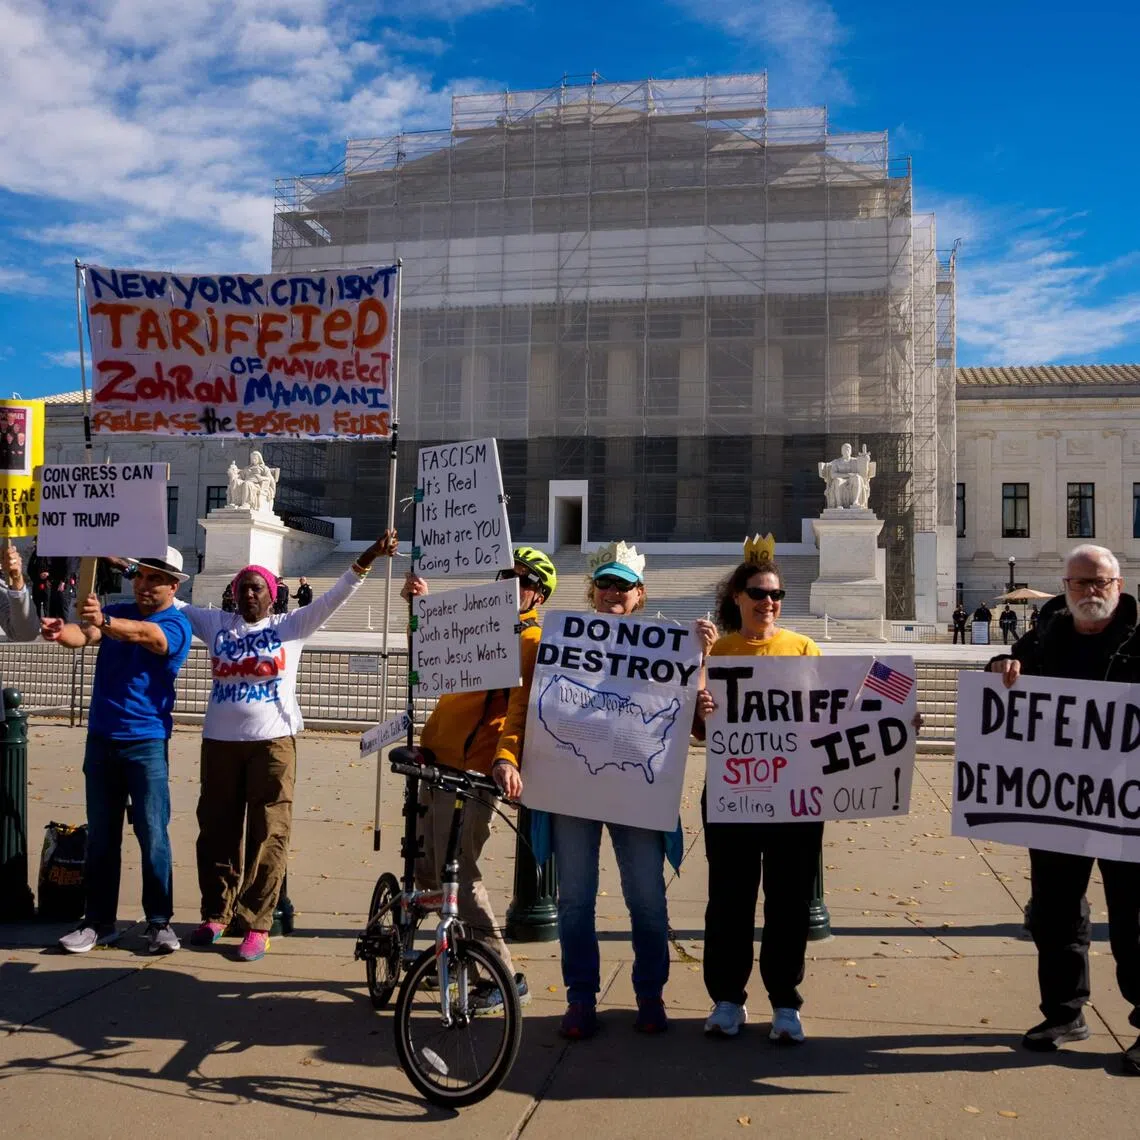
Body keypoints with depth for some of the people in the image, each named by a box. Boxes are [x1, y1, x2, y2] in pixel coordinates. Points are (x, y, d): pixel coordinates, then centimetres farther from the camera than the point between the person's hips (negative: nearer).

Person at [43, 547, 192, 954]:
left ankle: (159, 922, 8)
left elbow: (142, 634, -31)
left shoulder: (175, 625, -9)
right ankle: (99, 921, 18)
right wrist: (61, 632, -38)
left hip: (147, 743, -5)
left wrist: (103, 621, -51)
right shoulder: (117, 612, 7)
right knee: (101, 835, 10)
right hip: (101, 738, 5)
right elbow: (86, 634, -14)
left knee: (153, 835, -1)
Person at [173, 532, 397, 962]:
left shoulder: (290, 626, 4)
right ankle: (215, 914, 26)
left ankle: (257, 925, 5)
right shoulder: (216, 624, 10)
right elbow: (173, 603, 14)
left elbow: (333, 598, -3)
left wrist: (365, 560, -14)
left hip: (273, 741, -3)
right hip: (220, 741, 3)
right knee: (216, 831, 10)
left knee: (268, 835, -3)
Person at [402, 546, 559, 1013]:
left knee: (457, 875, -8)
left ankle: (506, 978, 4)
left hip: (472, 771, -8)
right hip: (438, 761, 8)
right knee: (427, 870, 16)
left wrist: (507, 758, -32)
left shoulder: (532, 642, -8)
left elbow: (521, 709, -18)